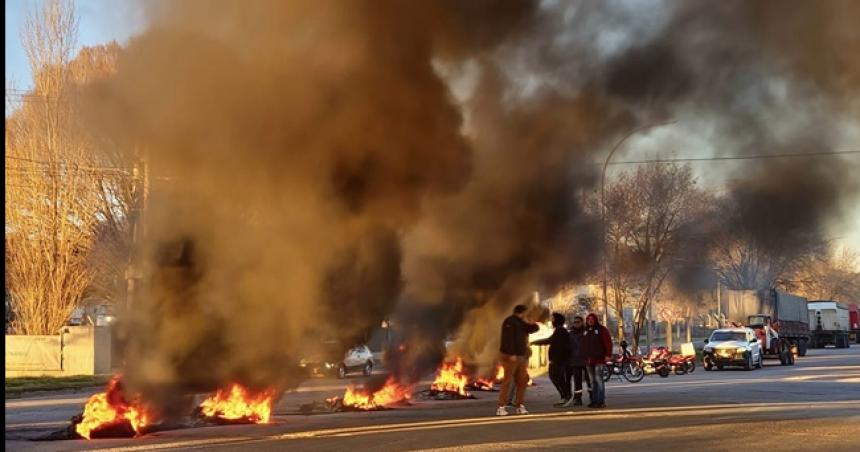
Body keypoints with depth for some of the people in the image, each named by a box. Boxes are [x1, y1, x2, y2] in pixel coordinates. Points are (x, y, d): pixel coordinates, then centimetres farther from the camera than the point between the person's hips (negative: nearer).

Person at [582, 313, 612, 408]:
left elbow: (608, 342, -9)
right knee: (592, 381, 8)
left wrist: (608, 355, -17)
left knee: (599, 379, -13)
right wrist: (584, 357, 16)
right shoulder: (586, 331, 17)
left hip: (599, 359, -7)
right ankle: (594, 401, 11)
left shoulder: (601, 329, -2)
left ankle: (601, 401, -15)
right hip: (589, 360, 7)